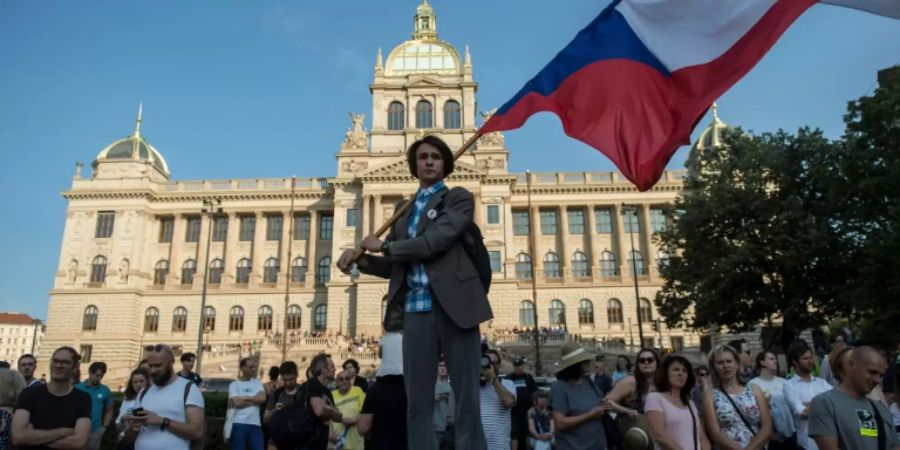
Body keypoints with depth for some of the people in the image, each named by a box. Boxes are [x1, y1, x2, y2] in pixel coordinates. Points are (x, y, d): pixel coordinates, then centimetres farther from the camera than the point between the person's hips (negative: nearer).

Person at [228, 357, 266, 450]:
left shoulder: (258, 383, 13)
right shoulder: (234, 384, 3)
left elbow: (262, 399, -2)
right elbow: (237, 403, -11)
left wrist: (244, 398, -6)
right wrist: (255, 400, -1)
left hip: (256, 424, 3)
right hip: (239, 424, -3)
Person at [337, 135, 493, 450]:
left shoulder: (459, 198, 5)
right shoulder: (405, 212, 22)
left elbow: (435, 242, -11)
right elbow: (394, 266, 19)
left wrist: (383, 246, -2)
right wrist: (360, 259, 2)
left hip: (453, 305, -4)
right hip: (415, 309, 5)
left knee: (466, 399, 0)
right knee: (417, 402, 4)